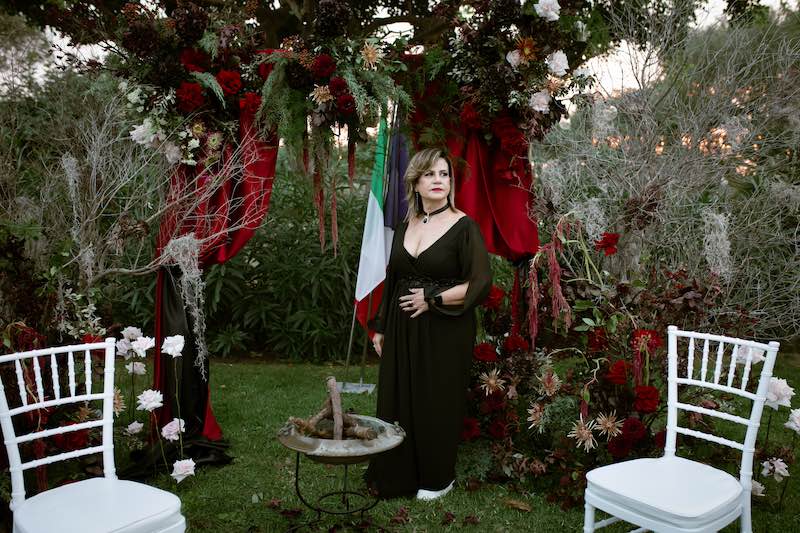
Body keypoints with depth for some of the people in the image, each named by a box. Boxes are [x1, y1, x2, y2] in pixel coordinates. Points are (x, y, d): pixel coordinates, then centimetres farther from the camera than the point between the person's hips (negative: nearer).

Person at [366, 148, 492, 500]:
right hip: (402, 330, 5)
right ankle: (399, 474, 29)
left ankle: (437, 478, 26)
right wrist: (381, 327, 16)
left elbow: (480, 285, -13)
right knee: (398, 401, 10)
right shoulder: (405, 226, 9)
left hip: (444, 333, -5)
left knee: (437, 404, 6)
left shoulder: (463, 227, -8)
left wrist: (432, 299, -14)